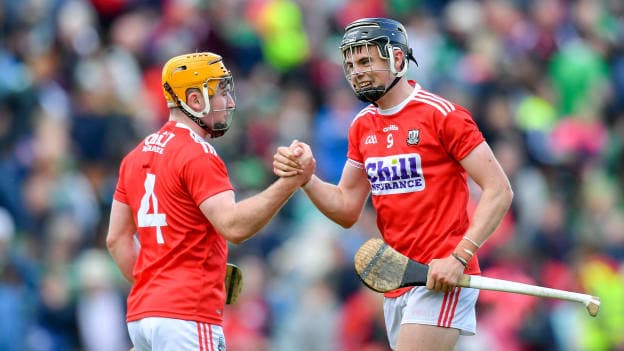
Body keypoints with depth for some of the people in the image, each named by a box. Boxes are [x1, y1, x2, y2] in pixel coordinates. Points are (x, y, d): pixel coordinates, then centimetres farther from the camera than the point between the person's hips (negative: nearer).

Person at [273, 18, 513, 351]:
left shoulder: (442, 114, -8)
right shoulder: (362, 126, 13)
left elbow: (499, 191, -10)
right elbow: (347, 210, 16)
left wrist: (458, 257, -20)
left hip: (442, 279, -7)